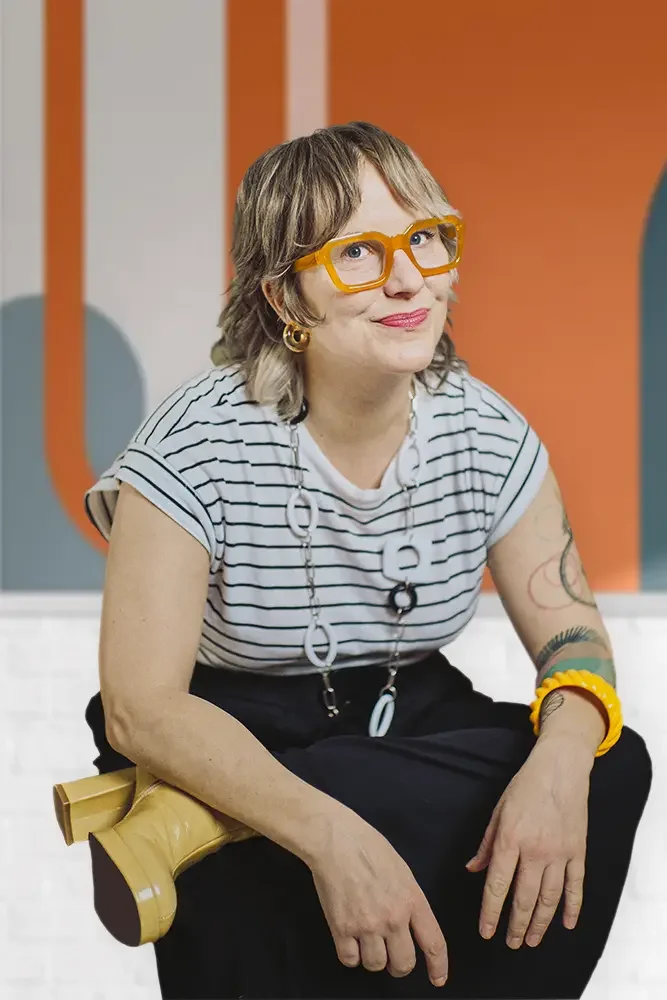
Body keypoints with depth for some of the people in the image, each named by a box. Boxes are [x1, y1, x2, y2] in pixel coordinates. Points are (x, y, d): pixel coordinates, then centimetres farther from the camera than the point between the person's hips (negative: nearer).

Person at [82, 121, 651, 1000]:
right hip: (231, 741, -5)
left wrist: (561, 762, -27)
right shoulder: (200, 446, -19)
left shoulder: (487, 434, -6)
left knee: (611, 771, -23)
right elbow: (140, 706, -24)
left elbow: (571, 635, -3)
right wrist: (329, 834, -37)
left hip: (412, 730, 5)